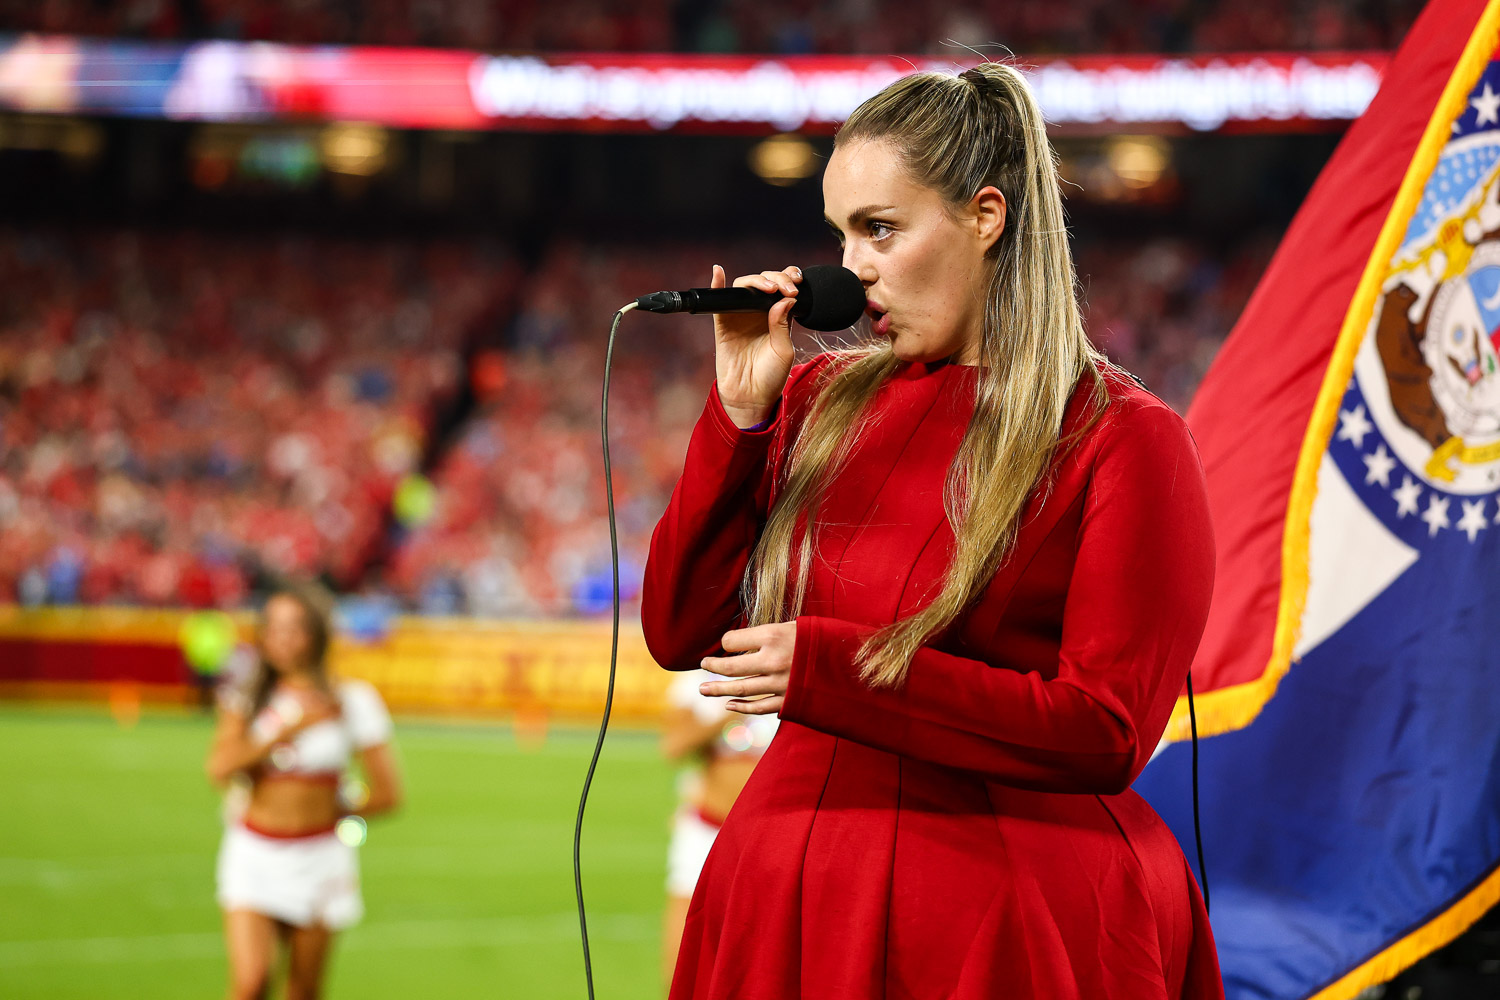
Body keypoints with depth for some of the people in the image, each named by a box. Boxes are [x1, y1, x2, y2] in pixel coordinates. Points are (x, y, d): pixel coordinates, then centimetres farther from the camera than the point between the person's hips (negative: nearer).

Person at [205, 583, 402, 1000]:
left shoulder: (352, 701, -3)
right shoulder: (248, 697, 0)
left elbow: (386, 794, -1)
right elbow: (219, 767, -17)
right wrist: (290, 729, -20)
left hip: (320, 857, 0)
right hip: (253, 856, 0)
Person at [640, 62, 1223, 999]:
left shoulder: (1124, 440, -7)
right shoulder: (819, 403, 10)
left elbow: (1107, 733, -14)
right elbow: (681, 631, 8)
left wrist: (832, 671, -18)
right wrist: (741, 416, -2)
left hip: (1006, 918, -5)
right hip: (793, 910, 5)